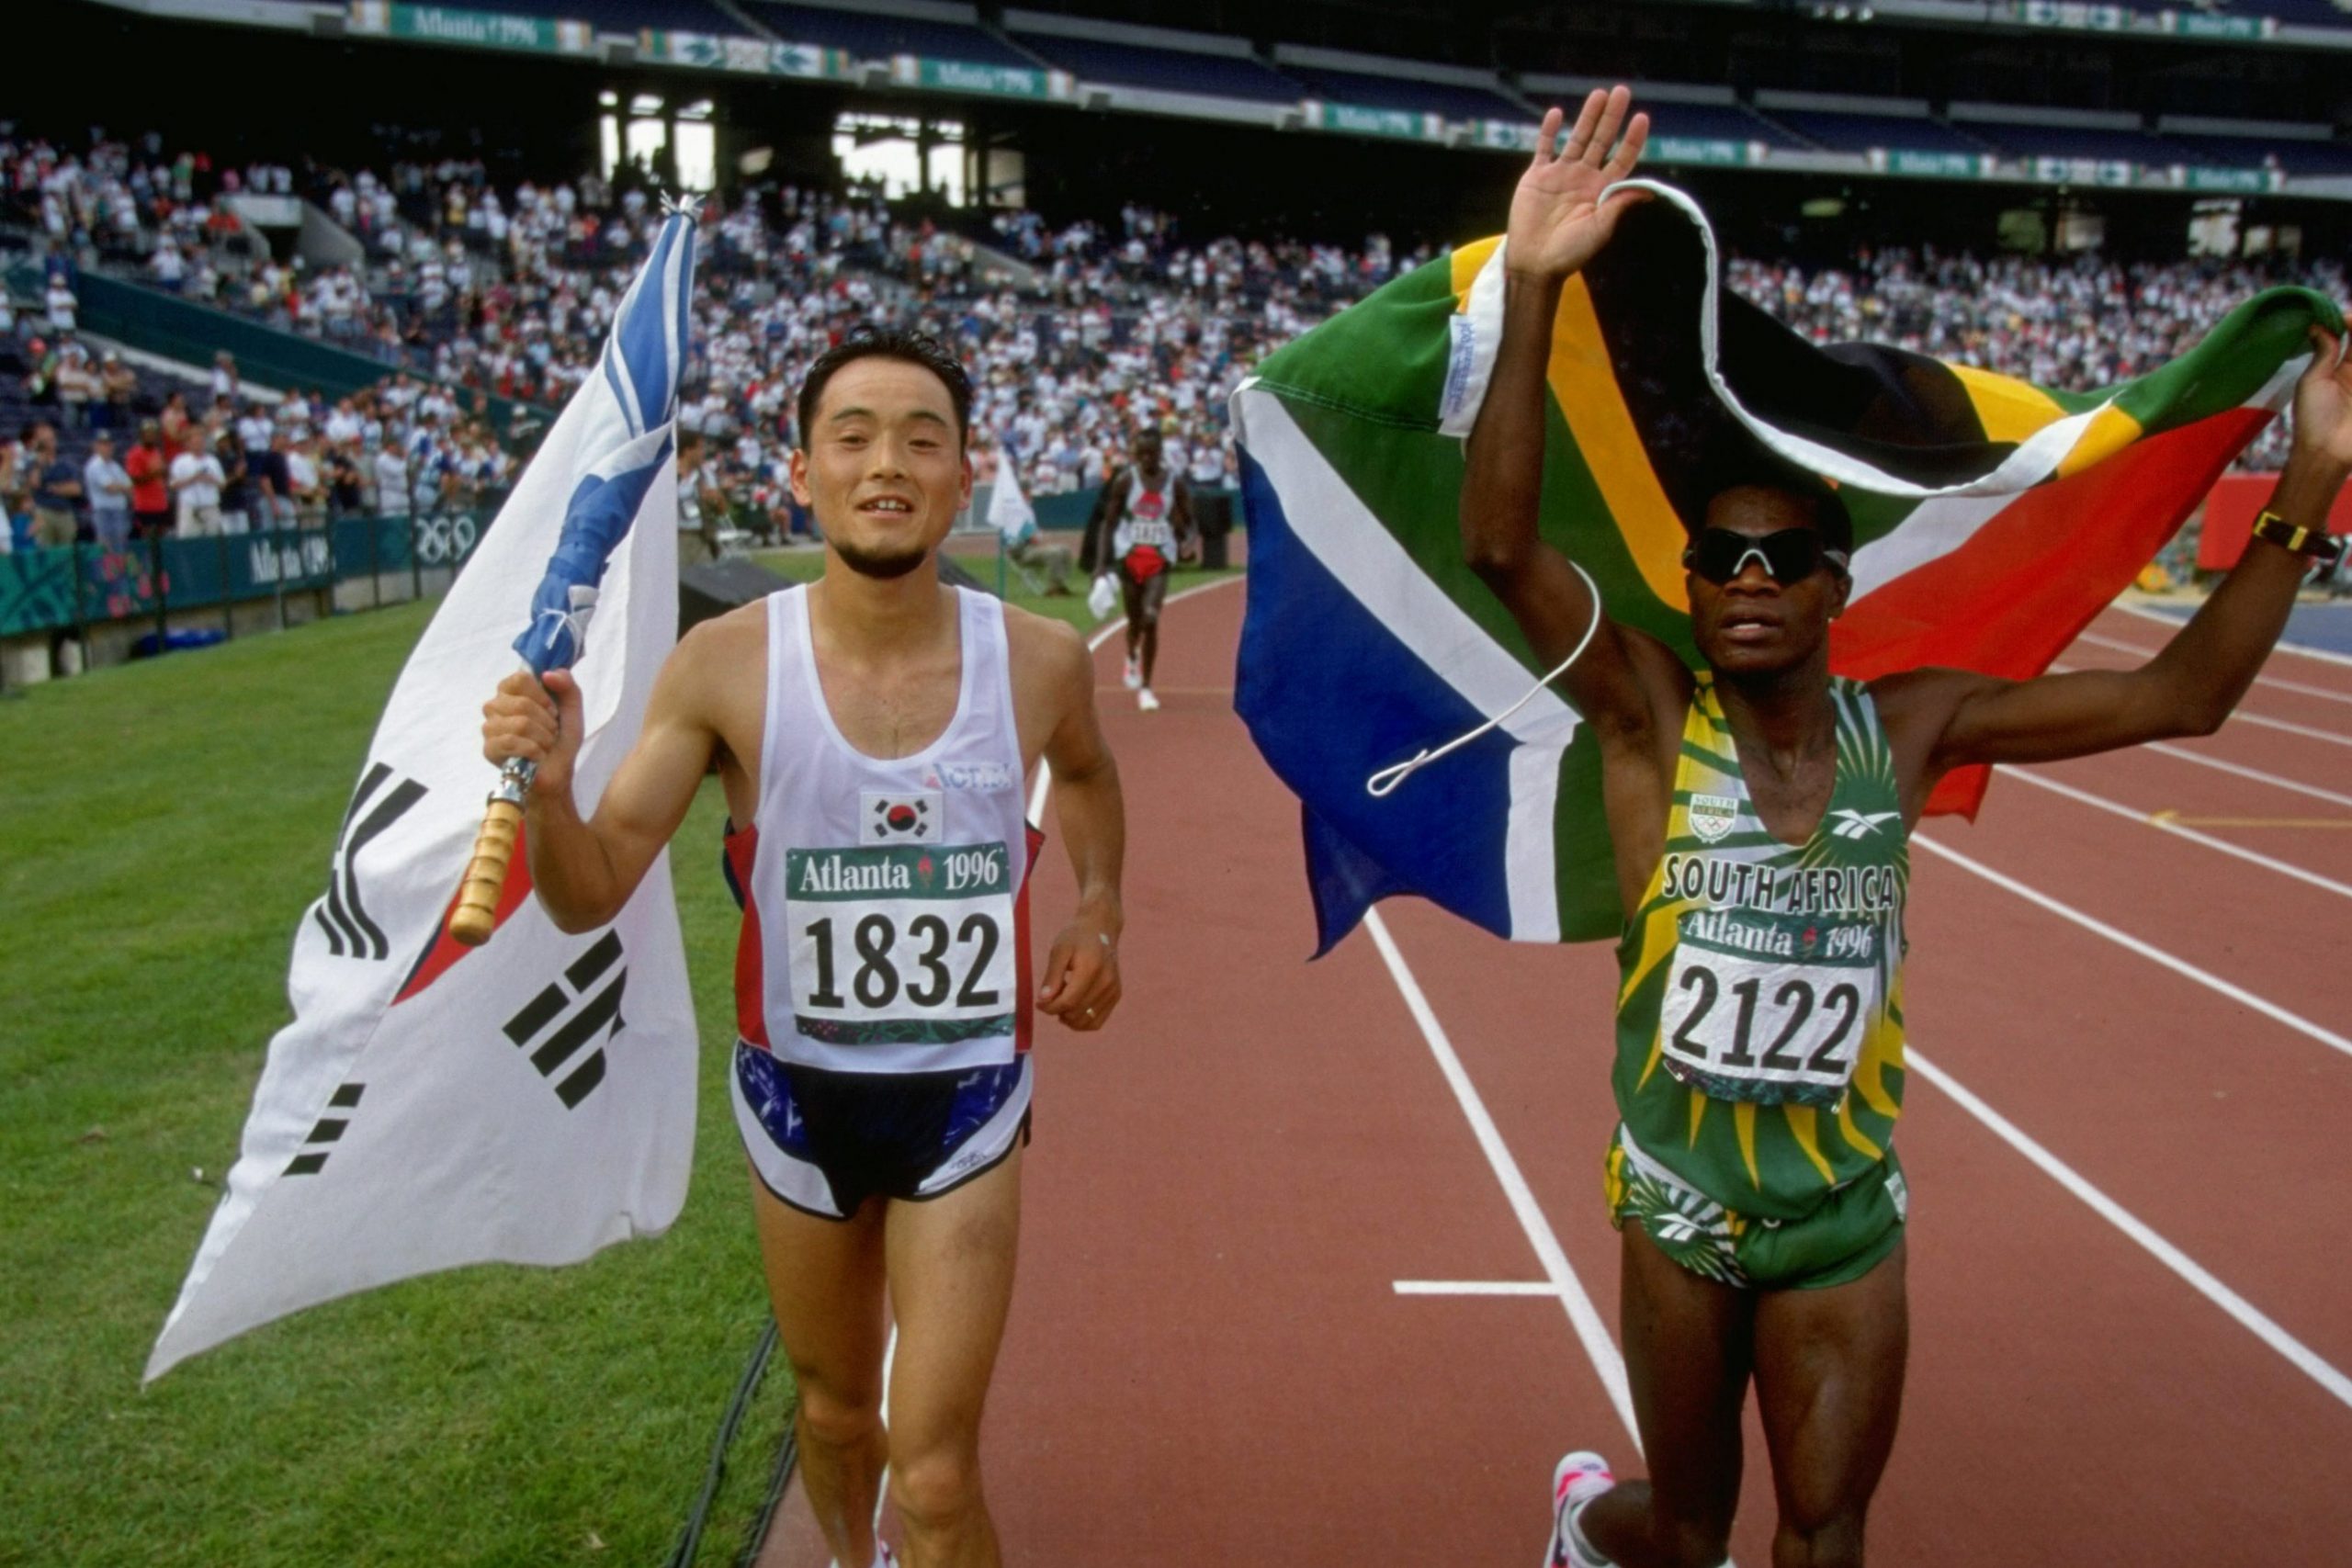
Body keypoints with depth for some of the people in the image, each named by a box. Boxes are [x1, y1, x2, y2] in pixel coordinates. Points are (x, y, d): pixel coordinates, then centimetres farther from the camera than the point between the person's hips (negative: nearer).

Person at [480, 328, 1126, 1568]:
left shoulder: (1041, 660, -11)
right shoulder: (727, 665, -15)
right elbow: (591, 898, -13)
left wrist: (1099, 910, 3)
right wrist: (547, 787, -32)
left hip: (967, 1097, -1)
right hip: (797, 1093, 1)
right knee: (834, 1411, 23)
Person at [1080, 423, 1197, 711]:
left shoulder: (1175, 483, 0)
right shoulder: (1125, 480, -2)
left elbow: (1187, 522, 8)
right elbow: (1108, 522, 1)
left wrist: (1190, 542, -15)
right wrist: (1101, 562, -6)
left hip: (1160, 557, 0)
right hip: (1129, 554, 1)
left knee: (1151, 618, -16)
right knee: (1135, 620, 9)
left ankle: (1145, 687, -3)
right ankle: (1132, 658, 47)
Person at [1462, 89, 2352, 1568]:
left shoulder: (1909, 724, -5)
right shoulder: (1651, 708, -14)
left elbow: (2182, 695, 0)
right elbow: (1501, 545, -29)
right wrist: (1534, 291, -41)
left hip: (1849, 1210, 2)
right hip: (1681, 1198, -2)